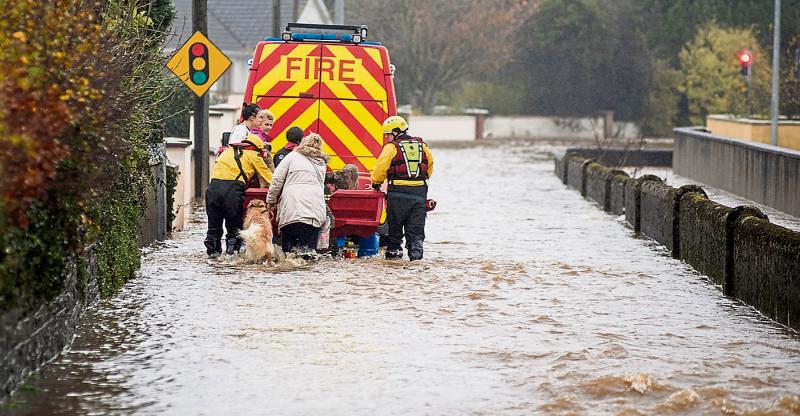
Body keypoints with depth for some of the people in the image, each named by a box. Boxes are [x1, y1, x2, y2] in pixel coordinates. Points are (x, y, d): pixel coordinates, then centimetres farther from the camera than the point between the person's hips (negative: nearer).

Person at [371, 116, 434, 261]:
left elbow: (381, 167, -6)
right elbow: (430, 166, 18)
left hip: (398, 191, -4)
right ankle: (416, 252, -2)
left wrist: (376, 183, 9)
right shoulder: (422, 146, 9)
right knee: (416, 226, 7)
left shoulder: (392, 147, -7)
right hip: (419, 192, 4)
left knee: (395, 224, 10)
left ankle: (393, 250, 14)